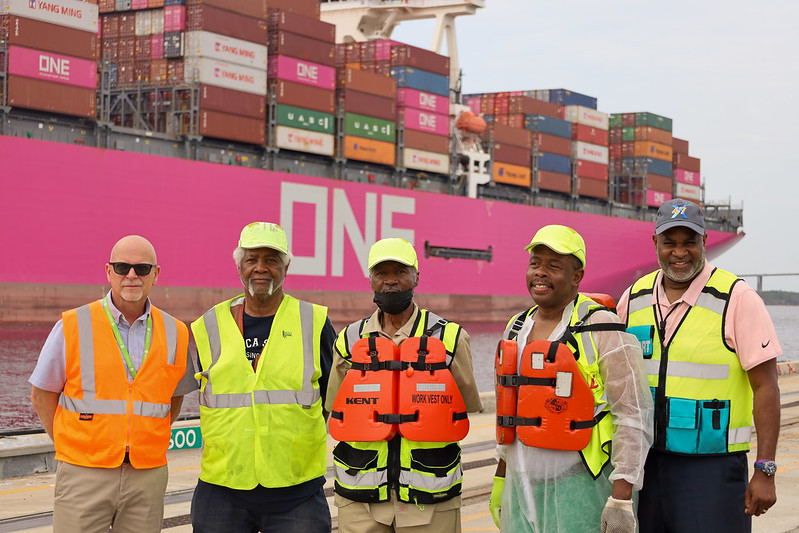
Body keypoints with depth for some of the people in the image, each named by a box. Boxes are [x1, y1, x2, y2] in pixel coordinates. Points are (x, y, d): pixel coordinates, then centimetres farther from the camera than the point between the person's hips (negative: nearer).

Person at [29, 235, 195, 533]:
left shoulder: (176, 335, 5)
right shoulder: (72, 327, -2)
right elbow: (42, 395, 6)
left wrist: (149, 443, 10)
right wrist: (71, 446, 2)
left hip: (148, 477, 2)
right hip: (84, 475, -2)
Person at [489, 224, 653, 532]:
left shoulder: (602, 330, -9)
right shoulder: (517, 329, 12)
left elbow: (634, 415, -12)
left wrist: (621, 498, -17)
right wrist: (501, 478, 20)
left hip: (580, 490, -6)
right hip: (522, 487, 6)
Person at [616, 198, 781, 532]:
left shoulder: (737, 298, -7)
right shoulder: (634, 299, 7)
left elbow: (766, 386, -8)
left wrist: (765, 472, -13)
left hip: (711, 467, -4)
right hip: (644, 464, 4)